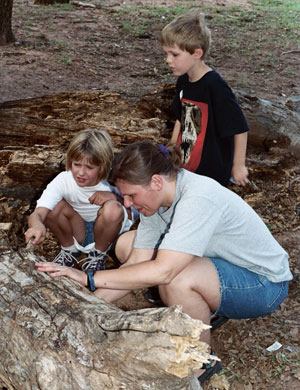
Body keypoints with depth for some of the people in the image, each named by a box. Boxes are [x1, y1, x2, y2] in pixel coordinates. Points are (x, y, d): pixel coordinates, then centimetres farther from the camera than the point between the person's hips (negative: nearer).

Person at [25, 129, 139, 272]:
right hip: (77, 232, 1)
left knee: (113, 209, -34)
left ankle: (98, 255, -4)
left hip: (108, 232, 0)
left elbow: (133, 215, -14)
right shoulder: (63, 181, -24)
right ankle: (69, 250, 2)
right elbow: (37, 214, -36)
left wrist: (114, 197, -33)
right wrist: (37, 226, -62)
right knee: (54, 206, -28)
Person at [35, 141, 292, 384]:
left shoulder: (198, 198, -34)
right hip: (216, 260, 8)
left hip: (265, 283, -8)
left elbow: (162, 271, -40)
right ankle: (204, 308, 9)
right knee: (126, 245, 0)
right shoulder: (156, 196, -9)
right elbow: (137, 263, -8)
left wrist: (88, 278, -34)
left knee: (176, 278, -37)